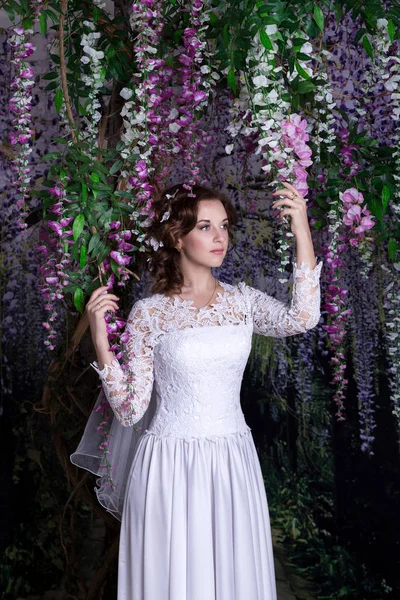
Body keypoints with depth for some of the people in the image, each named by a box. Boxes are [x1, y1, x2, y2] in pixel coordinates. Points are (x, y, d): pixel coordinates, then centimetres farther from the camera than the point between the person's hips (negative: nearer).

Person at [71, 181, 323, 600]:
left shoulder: (243, 300, 2)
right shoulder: (149, 313, -6)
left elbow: (301, 319, -19)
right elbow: (128, 411, -7)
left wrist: (301, 230, -22)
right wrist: (100, 339, -18)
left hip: (233, 463, 3)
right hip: (169, 466, -2)